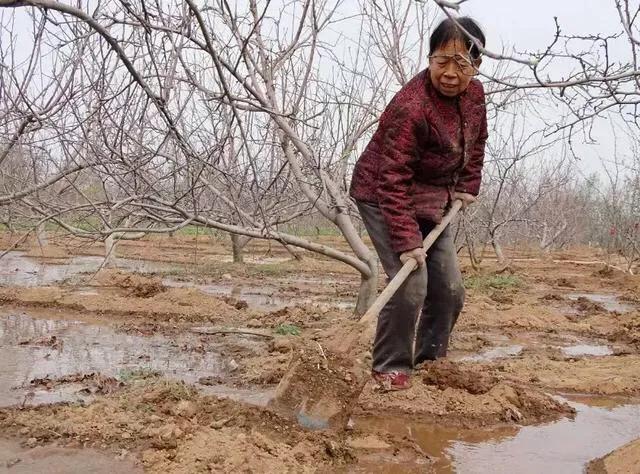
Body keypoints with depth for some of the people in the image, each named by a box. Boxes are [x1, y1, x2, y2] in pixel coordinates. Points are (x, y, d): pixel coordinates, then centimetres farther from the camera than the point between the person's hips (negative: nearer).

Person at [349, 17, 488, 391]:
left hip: (432, 199, 8)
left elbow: (476, 142, 16)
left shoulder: (475, 93, -5)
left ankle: (430, 358, 25)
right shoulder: (411, 107, -29)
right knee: (411, 282, -18)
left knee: (450, 287, 6)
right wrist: (406, 240, -33)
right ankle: (391, 368, -1)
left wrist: (467, 187, 8)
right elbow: (393, 180, -31)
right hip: (383, 197, -7)